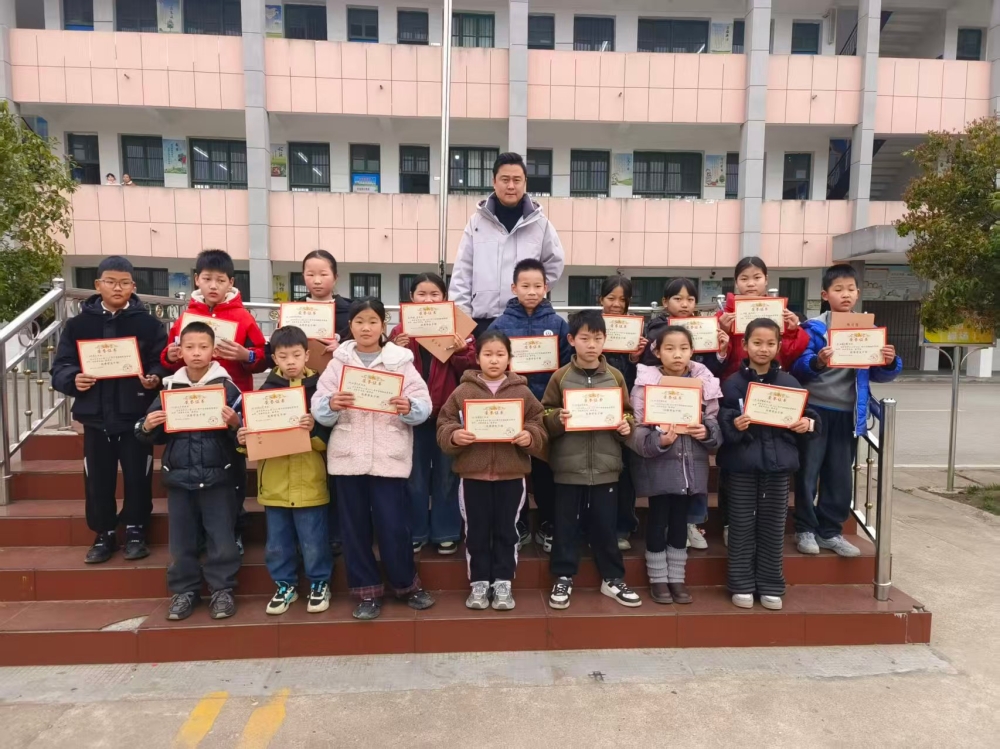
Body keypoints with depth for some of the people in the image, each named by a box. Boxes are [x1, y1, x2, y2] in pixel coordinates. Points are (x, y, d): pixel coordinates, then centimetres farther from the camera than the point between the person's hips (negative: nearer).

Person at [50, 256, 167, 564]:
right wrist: (73, 379, -18)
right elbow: (60, 367, 3)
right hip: (96, 416, 2)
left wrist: (155, 378, -24)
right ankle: (103, 535, 26)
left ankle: (135, 532, 24)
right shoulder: (78, 323, 4)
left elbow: (163, 363, -4)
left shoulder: (148, 323, -1)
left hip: (136, 415, -2)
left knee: (137, 477, 6)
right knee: (98, 479, 10)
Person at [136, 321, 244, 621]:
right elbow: (155, 436, 9)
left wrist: (235, 424, -28)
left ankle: (222, 590, 20)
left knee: (222, 538, 4)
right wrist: (147, 427, -12)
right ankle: (184, 590, 28)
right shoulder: (170, 388, 3)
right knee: (181, 540, 13)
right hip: (178, 477, 3)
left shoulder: (227, 387, -6)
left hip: (217, 477, -3)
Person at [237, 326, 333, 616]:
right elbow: (254, 434, 8)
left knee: (313, 542, 7)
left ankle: (319, 584, 26)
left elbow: (330, 439, -7)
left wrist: (315, 429, -25)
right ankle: (285, 585, 32)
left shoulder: (318, 389, -4)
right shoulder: (265, 390, 4)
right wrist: (243, 439, -13)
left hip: (309, 483, -3)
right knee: (277, 543, 14)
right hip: (274, 483, 3)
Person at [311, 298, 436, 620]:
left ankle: (407, 585, 25)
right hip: (348, 456, 2)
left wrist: (409, 407, -24)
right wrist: (331, 405, -22)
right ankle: (367, 592, 25)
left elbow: (424, 406, -3)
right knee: (354, 527, 9)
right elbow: (318, 408, -1)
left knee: (394, 526, 3)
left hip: (389, 457, -2)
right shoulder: (338, 361, 5)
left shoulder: (401, 360, 1)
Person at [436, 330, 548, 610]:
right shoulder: (463, 391, 0)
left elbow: (541, 427, 1)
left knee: (506, 530, 10)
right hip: (473, 473, 0)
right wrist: (454, 436, -20)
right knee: (476, 531, 10)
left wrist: (529, 436, -19)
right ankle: (479, 584, 24)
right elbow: (443, 426, 0)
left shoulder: (522, 392, 1)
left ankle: (503, 584, 24)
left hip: (511, 473, 0)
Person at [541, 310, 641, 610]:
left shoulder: (615, 376, 4)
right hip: (568, 466, -1)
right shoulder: (560, 377, -2)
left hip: (605, 466, 2)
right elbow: (543, 416, -2)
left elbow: (628, 413, 10)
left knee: (606, 526, 13)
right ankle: (563, 578, 25)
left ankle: (612, 578, 29)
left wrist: (626, 426, -10)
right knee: (566, 525, 9)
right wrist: (557, 419, -22)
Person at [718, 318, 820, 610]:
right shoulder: (732, 383, -3)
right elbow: (719, 421, -6)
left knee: (773, 526, 10)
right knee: (742, 526, 6)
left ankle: (771, 586, 24)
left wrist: (808, 423, -10)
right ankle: (741, 585, 19)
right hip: (742, 463, -2)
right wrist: (733, 424, -25)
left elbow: (806, 415, 11)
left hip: (778, 462, 2)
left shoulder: (789, 382, 4)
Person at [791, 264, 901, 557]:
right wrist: (816, 362, -37)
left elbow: (879, 374, 7)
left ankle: (830, 531, 23)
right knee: (808, 472, 2)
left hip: (848, 414, 4)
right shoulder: (814, 328, -6)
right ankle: (805, 529, 15)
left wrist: (890, 363, -14)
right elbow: (798, 367, -17)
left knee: (841, 475, 10)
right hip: (814, 409, -4)